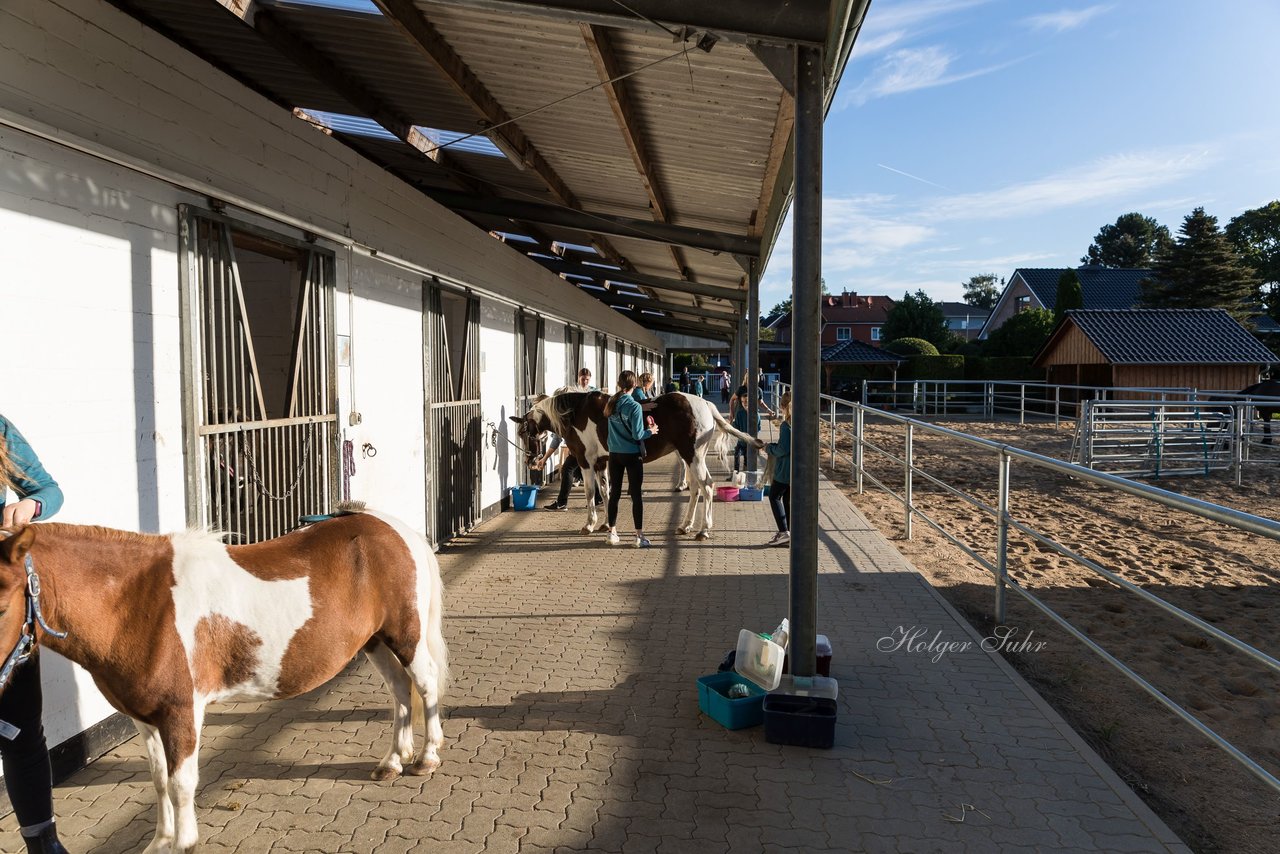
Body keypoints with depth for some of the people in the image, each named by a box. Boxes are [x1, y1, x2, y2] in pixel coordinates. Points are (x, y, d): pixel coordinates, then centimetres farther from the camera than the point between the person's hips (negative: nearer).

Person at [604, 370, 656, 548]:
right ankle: (640, 536, 4)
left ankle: (612, 533, 19)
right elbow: (637, 435, -18)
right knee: (636, 495, 1)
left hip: (614, 455, 5)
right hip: (632, 455, -5)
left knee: (614, 493, 13)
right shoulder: (635, 407, -17)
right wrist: (651, 431, 1)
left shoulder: (612, 403, 0)